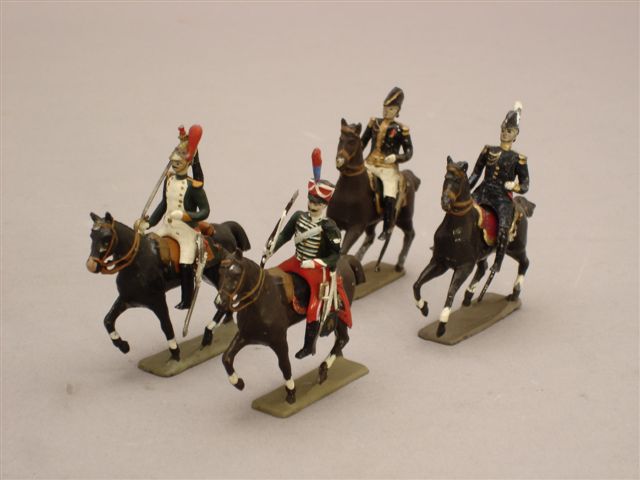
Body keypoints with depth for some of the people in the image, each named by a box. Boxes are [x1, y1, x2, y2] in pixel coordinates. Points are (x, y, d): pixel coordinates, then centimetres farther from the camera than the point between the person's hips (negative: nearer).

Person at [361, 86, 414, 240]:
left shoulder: (401, 129, -3)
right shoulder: (374, 122, 9)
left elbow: (409, 153, -2)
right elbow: (363, 141, 18)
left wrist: (396, 157, -20)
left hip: (389, 168, -5)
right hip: (369, 164, 5)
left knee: (389, 198, -22)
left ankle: (387, 229, -4)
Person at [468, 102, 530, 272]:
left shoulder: (518, 159, 4)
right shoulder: (488, 151, 14)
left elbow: (525, 186, 4)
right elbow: (476, 173, 15)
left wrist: (515, 186, -16)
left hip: (503, 197, -3)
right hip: (483, 192, 4)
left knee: (503, 227, -27)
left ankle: (498, 261, -18)